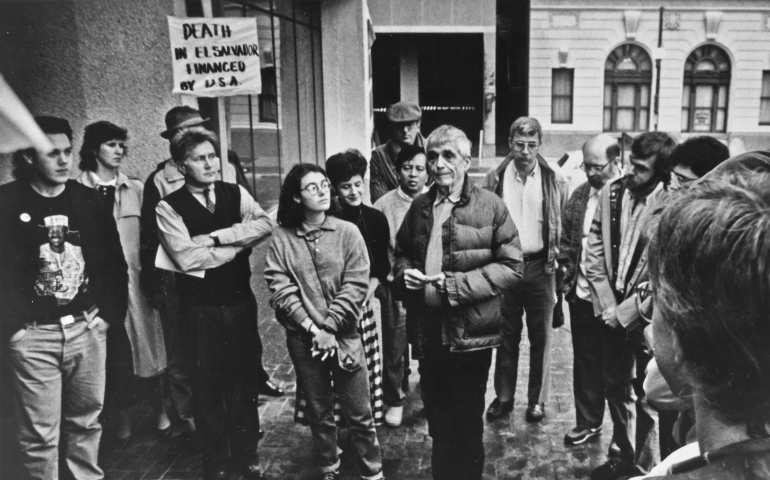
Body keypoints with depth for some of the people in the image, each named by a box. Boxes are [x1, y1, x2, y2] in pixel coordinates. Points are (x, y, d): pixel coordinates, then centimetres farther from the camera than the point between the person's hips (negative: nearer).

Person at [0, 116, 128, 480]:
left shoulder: (89, 201, 5)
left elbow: (114, 263, 10)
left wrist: (109, 313, 4)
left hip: (87, 328, 3)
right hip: (34, 334, -3)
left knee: (86, 421, 15)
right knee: (40, 433, 3)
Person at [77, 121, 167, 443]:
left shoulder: (135, 189, 7)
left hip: (133, 278, 2)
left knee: (144, 344, 8)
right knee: (112, 350, 4)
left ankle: (158, 406, 23)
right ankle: (122, 413, 20)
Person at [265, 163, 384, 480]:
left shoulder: (347, 232, -3)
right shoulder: (282, 238, -1)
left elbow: (355, 285, -8)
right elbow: (280, 289, -7)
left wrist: (329, 327, -13)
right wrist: (311, 327, -14)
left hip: (344, 335, -1)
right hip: (303, 338, 1)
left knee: (359, 413, 6)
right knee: (318, 412, 15)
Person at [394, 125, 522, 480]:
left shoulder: (490, 206, -8)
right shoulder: (419, 207, 7)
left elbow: (511, 267, -11)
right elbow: (401, 253, 19)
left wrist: (455, 285, -18)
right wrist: (405, 273, -4)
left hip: (470, 334, -4)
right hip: (427, 333, 4)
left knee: (467, 426, 13)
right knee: (437, 423, 20)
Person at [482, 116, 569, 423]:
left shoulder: (554, 180, -1)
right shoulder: (495, 178, 1)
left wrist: (559, 260, -6)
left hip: (540, 266, -1)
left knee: (541, 338, 8)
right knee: (506, 336, 11)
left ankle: (537, 400, 22)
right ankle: (503, 397, 23)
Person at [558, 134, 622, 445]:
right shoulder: (579, 196, 7)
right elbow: (566, 240, 14)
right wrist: (567, 276, 4)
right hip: (582, 294, 5)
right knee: (585, 363, 16)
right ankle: (588, 423, 32)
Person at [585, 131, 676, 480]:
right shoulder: (612, 192, -1)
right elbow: (595, 250, 2)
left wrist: (626, 311, -13)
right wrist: (607, 304, -4)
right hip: (611, 311, 5)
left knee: (646, 396, 8)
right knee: (616, 388, 18)